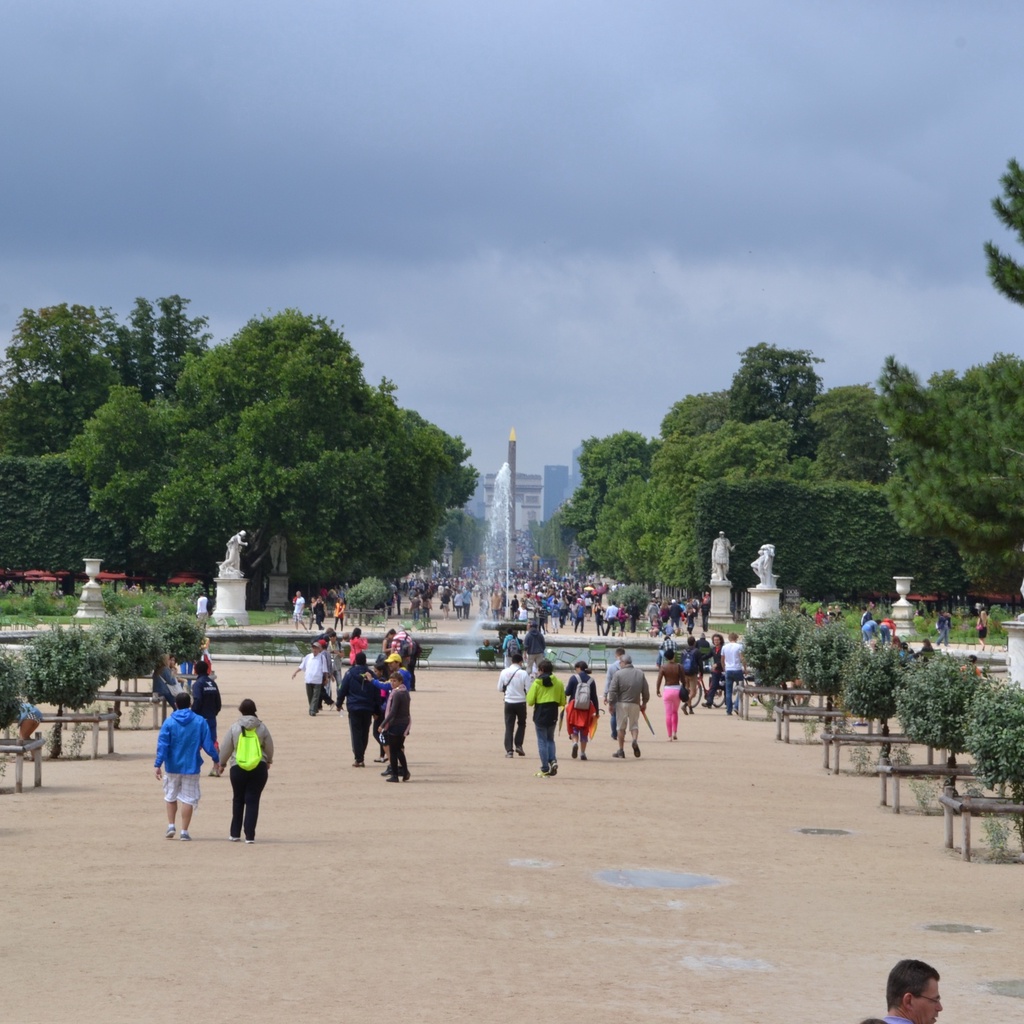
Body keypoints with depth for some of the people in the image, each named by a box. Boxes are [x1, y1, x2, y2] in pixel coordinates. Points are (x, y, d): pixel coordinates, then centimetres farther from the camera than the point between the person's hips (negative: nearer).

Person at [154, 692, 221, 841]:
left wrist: (157, 764, -11)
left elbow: (162, 745, -10)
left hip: (173, 766, 0)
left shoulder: (169, 722, -5)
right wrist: (216, 760, 10)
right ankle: (184, 831, 4)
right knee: (188, 799, 5)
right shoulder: (200, 722, -3)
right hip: (191, 767, 0)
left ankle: (171, 826, 13)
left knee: (170, 796, 19)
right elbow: (208, 743, -2)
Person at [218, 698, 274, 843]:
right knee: (253, 801, 2)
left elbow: (226, 748, 2)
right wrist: (268, 761, 28)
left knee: (238, 800, 15)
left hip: (237, 768, 0)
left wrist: (222, 763, 19)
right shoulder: (262, 728, -2)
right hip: (259, 768, 0)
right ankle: (250, 835, -2)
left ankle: (235, 833, 20)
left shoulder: (234, 727, -5)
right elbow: (269, 748, 8)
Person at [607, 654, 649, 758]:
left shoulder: (618, 674, -7)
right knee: (634, 725, 14)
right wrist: (644, 703, 18)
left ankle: (621, 750, 10)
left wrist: (611, 703, -1)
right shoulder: (640, 674, 4)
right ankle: (635, 740, -15)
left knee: (621, 727, 7)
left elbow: (612, 691, -9)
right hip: (635, 704, 2)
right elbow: (646, 691, 7)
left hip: (622, 703, -2)